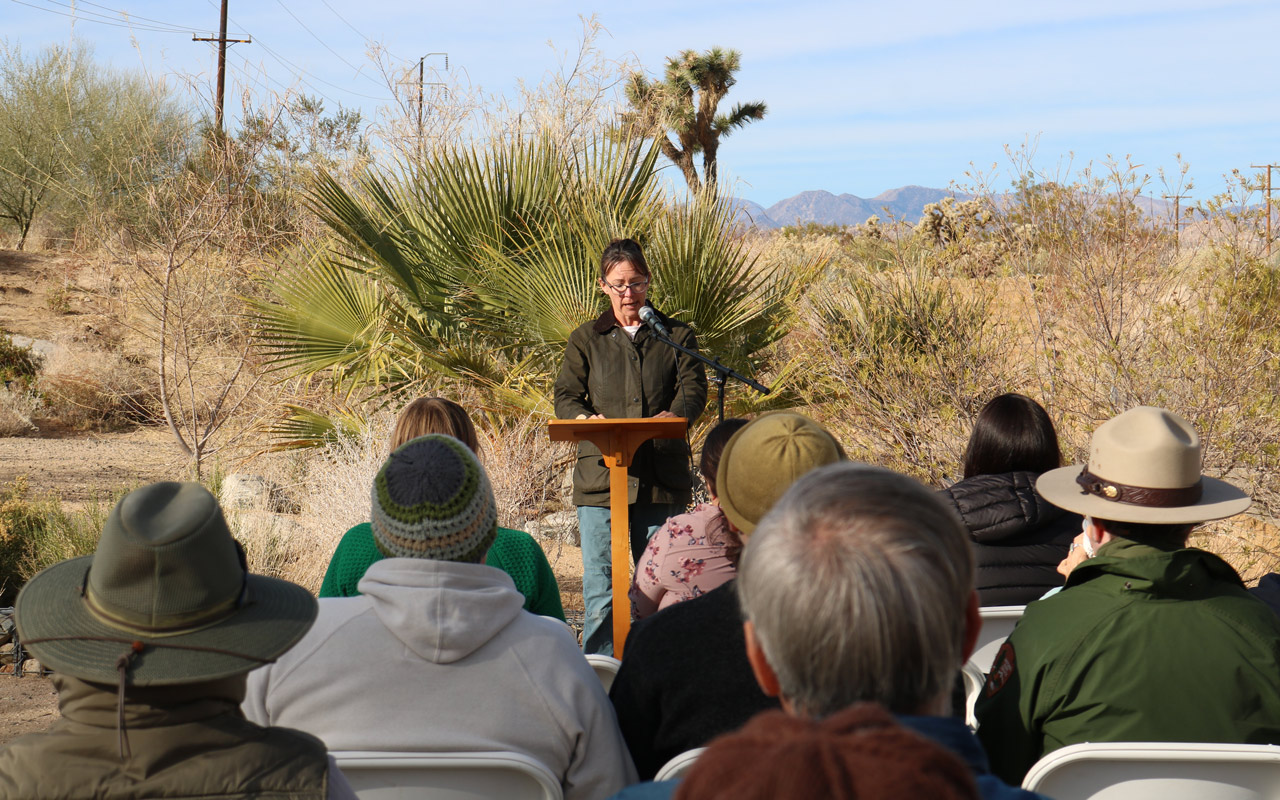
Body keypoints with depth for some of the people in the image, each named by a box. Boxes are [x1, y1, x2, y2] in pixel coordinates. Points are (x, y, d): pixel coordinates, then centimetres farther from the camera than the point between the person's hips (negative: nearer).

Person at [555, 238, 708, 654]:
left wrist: (669, 417, -21)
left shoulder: (676, 336, 14)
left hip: (661, 476, 0)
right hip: (601, 475, 0)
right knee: (600, 585, -4)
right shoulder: (586, 339, 14)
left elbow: (693, 389, 2)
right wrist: (588, 420, -16)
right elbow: (566, 397, 8)